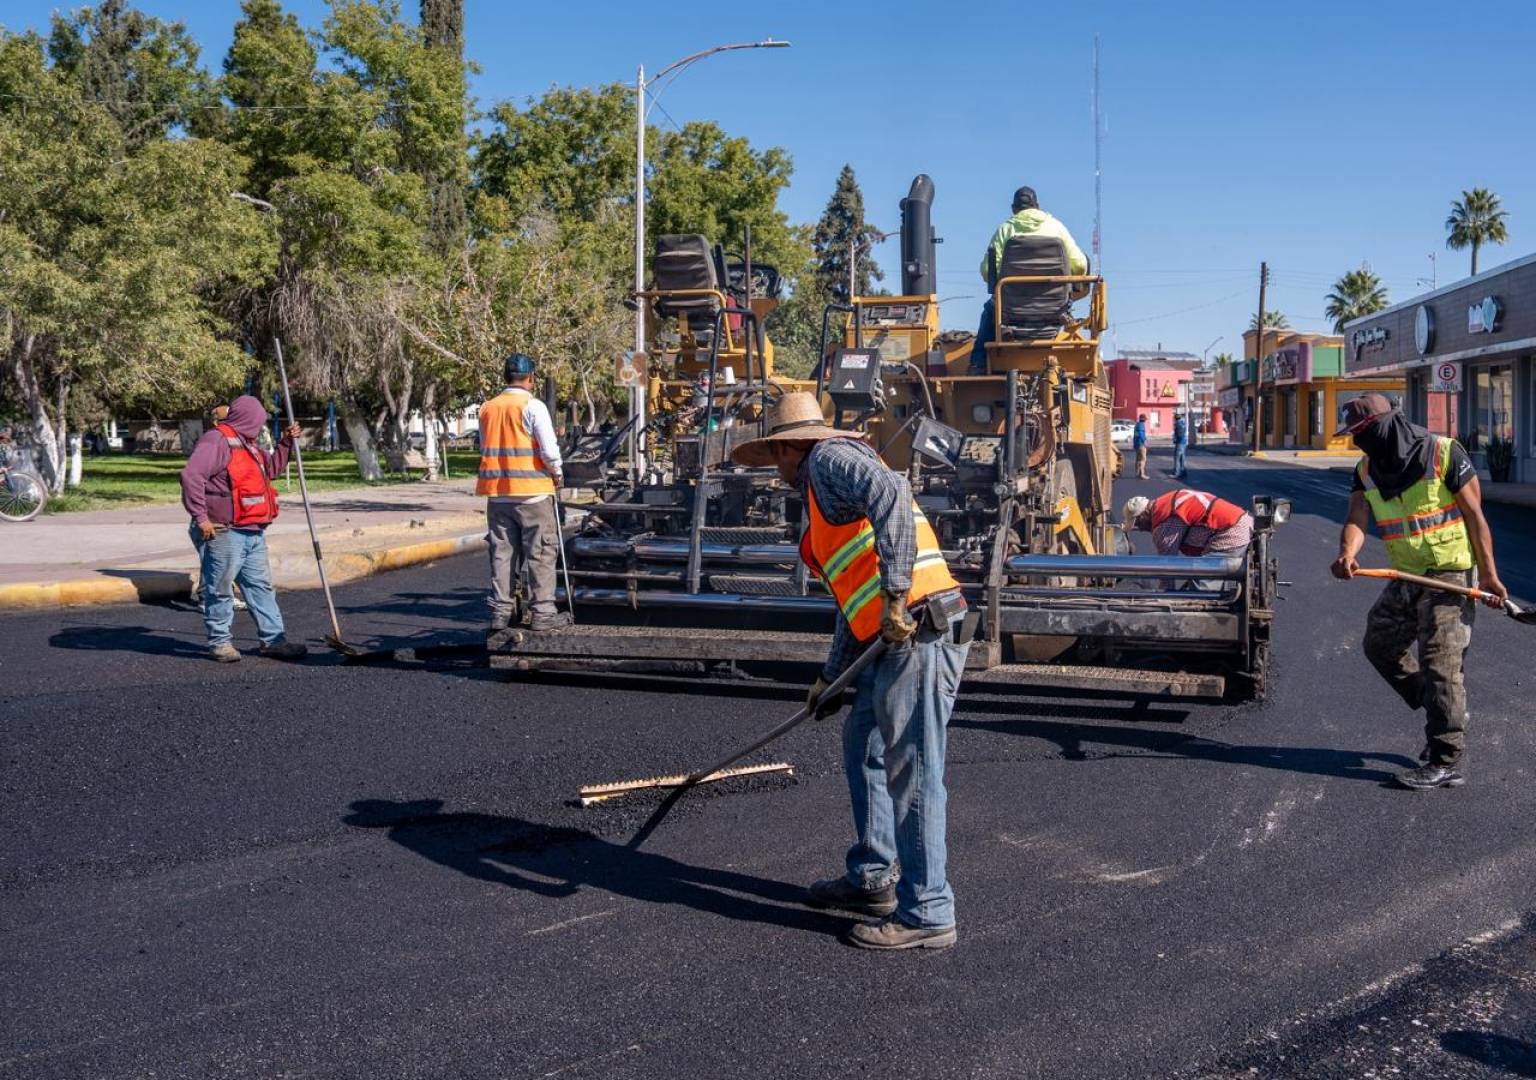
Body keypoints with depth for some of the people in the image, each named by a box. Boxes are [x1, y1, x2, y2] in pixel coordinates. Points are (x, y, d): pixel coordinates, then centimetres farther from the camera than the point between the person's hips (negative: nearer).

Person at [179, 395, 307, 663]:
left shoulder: (247, 445, 20)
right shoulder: (216, 441, -12)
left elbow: (270, 469, 35)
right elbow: (191, 475, -23)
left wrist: (286, 444, 21)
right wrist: (200, 517, -23)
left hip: (253, 533, 10)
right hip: (224, 533, -10)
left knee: (261, 585, 11)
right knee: (220, 589, 1)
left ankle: (272, 639, 16)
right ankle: (219, 642, 10)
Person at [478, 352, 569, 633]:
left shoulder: (488, 408, 9)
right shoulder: (532, 406, -9)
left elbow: (485, 448, 15)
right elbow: (549, 450, -14)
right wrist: (557, 474, 1)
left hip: (497, 492, 5)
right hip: (532, 491, -5)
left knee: (502, 552, 11)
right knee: (541, 552, 2)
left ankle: (501, 611, 13)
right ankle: (542, 612, 2)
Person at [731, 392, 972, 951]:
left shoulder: (830, 459, -1)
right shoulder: (826, 492, 28)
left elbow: (891, 494, -24)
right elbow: (854, 596, 32)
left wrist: (895, 596, -27)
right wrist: (831, 677, 33)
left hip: (919, 633, -11)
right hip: (899, 639, 11)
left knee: (911, 774, -5)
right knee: (863, 746, 21)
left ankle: (927, 914, 4)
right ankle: (873, 879, 32)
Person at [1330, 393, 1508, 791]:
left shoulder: (1444, 454, -14)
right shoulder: (1367, 470, 3)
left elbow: (1474, 515, -12)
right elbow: (1357, 518, -10)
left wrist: (1489, 574, -15)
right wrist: (1347, 553, -32)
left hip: (1450, 574, -8)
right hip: (1406, 577, 8)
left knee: (1440, 662, -10)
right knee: (1380, 644, 15)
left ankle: (1447, 761, -5)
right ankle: (1445, 715, 30)